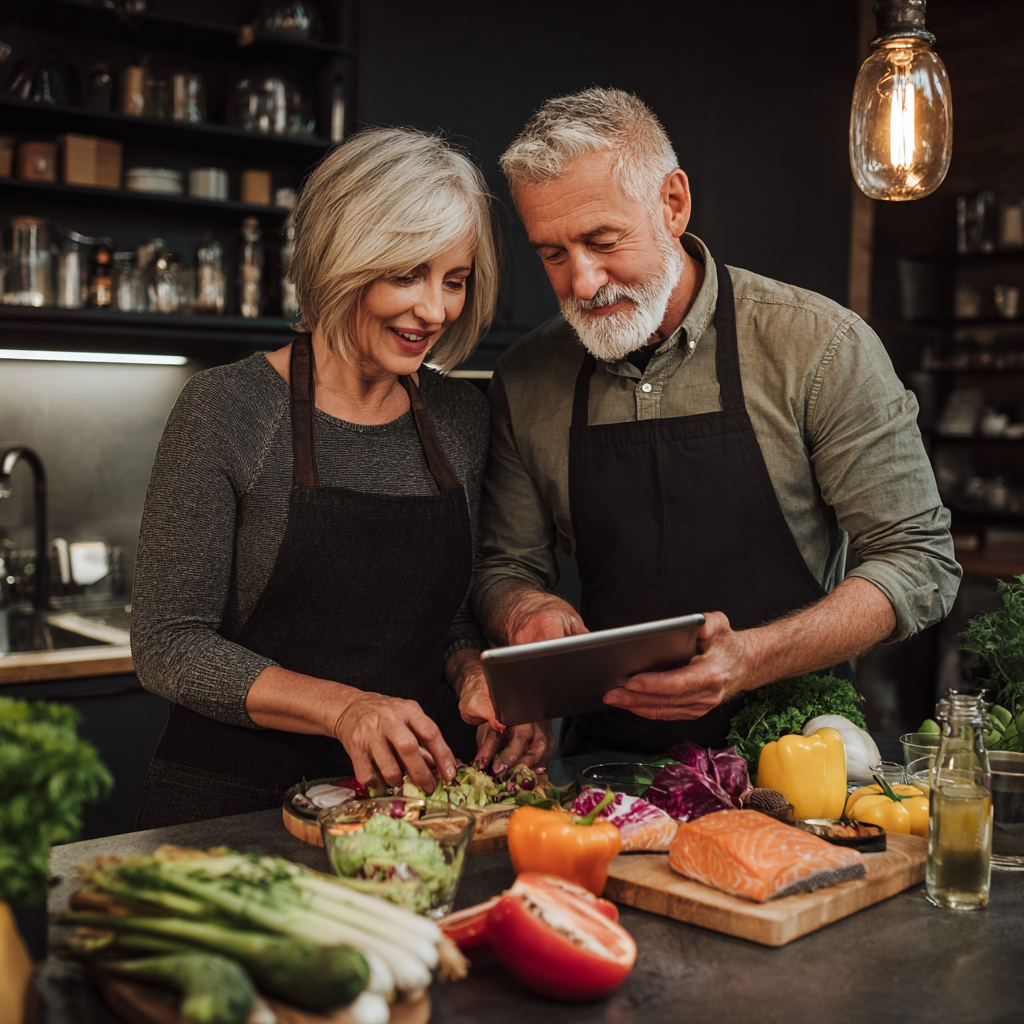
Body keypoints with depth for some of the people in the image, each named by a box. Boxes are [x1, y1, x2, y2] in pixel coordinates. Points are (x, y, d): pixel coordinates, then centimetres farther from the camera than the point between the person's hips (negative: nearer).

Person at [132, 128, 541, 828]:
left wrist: (474, 673, -6)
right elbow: (169, 645, -9)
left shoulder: (462, 416, 7)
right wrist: (344, 707, -21)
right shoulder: (228, 408, -9)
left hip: (418, 792, 4)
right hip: (241, 795, -4)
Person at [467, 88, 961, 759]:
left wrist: (748, 660, -21)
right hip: (611, 750, 3)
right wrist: (524, 610, -12)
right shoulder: (526, 381, 4)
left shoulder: (819, 346, -7)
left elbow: (919, 564, -7)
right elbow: (508, 565, 13)